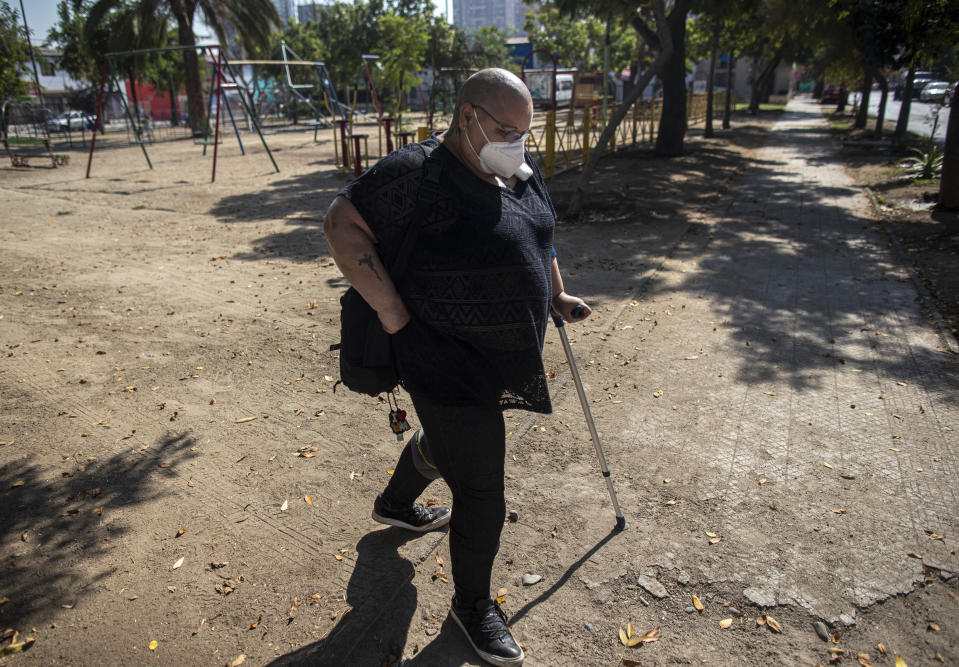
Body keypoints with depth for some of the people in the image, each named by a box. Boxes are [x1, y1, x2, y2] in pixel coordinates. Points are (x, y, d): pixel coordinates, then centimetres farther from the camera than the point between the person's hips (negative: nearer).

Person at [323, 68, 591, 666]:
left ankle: (396, 504, 61)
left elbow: (538, 235, 22)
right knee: (482, 493, 2)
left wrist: (556, 296, 23)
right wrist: (392, 312, -24)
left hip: (504, 358, 9)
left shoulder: (521, 168, 6)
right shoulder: (418, 171, -20)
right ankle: (473, 605, 28)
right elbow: (342, 223, -20)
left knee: (446, 441, 30)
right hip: (450, 366, -9)